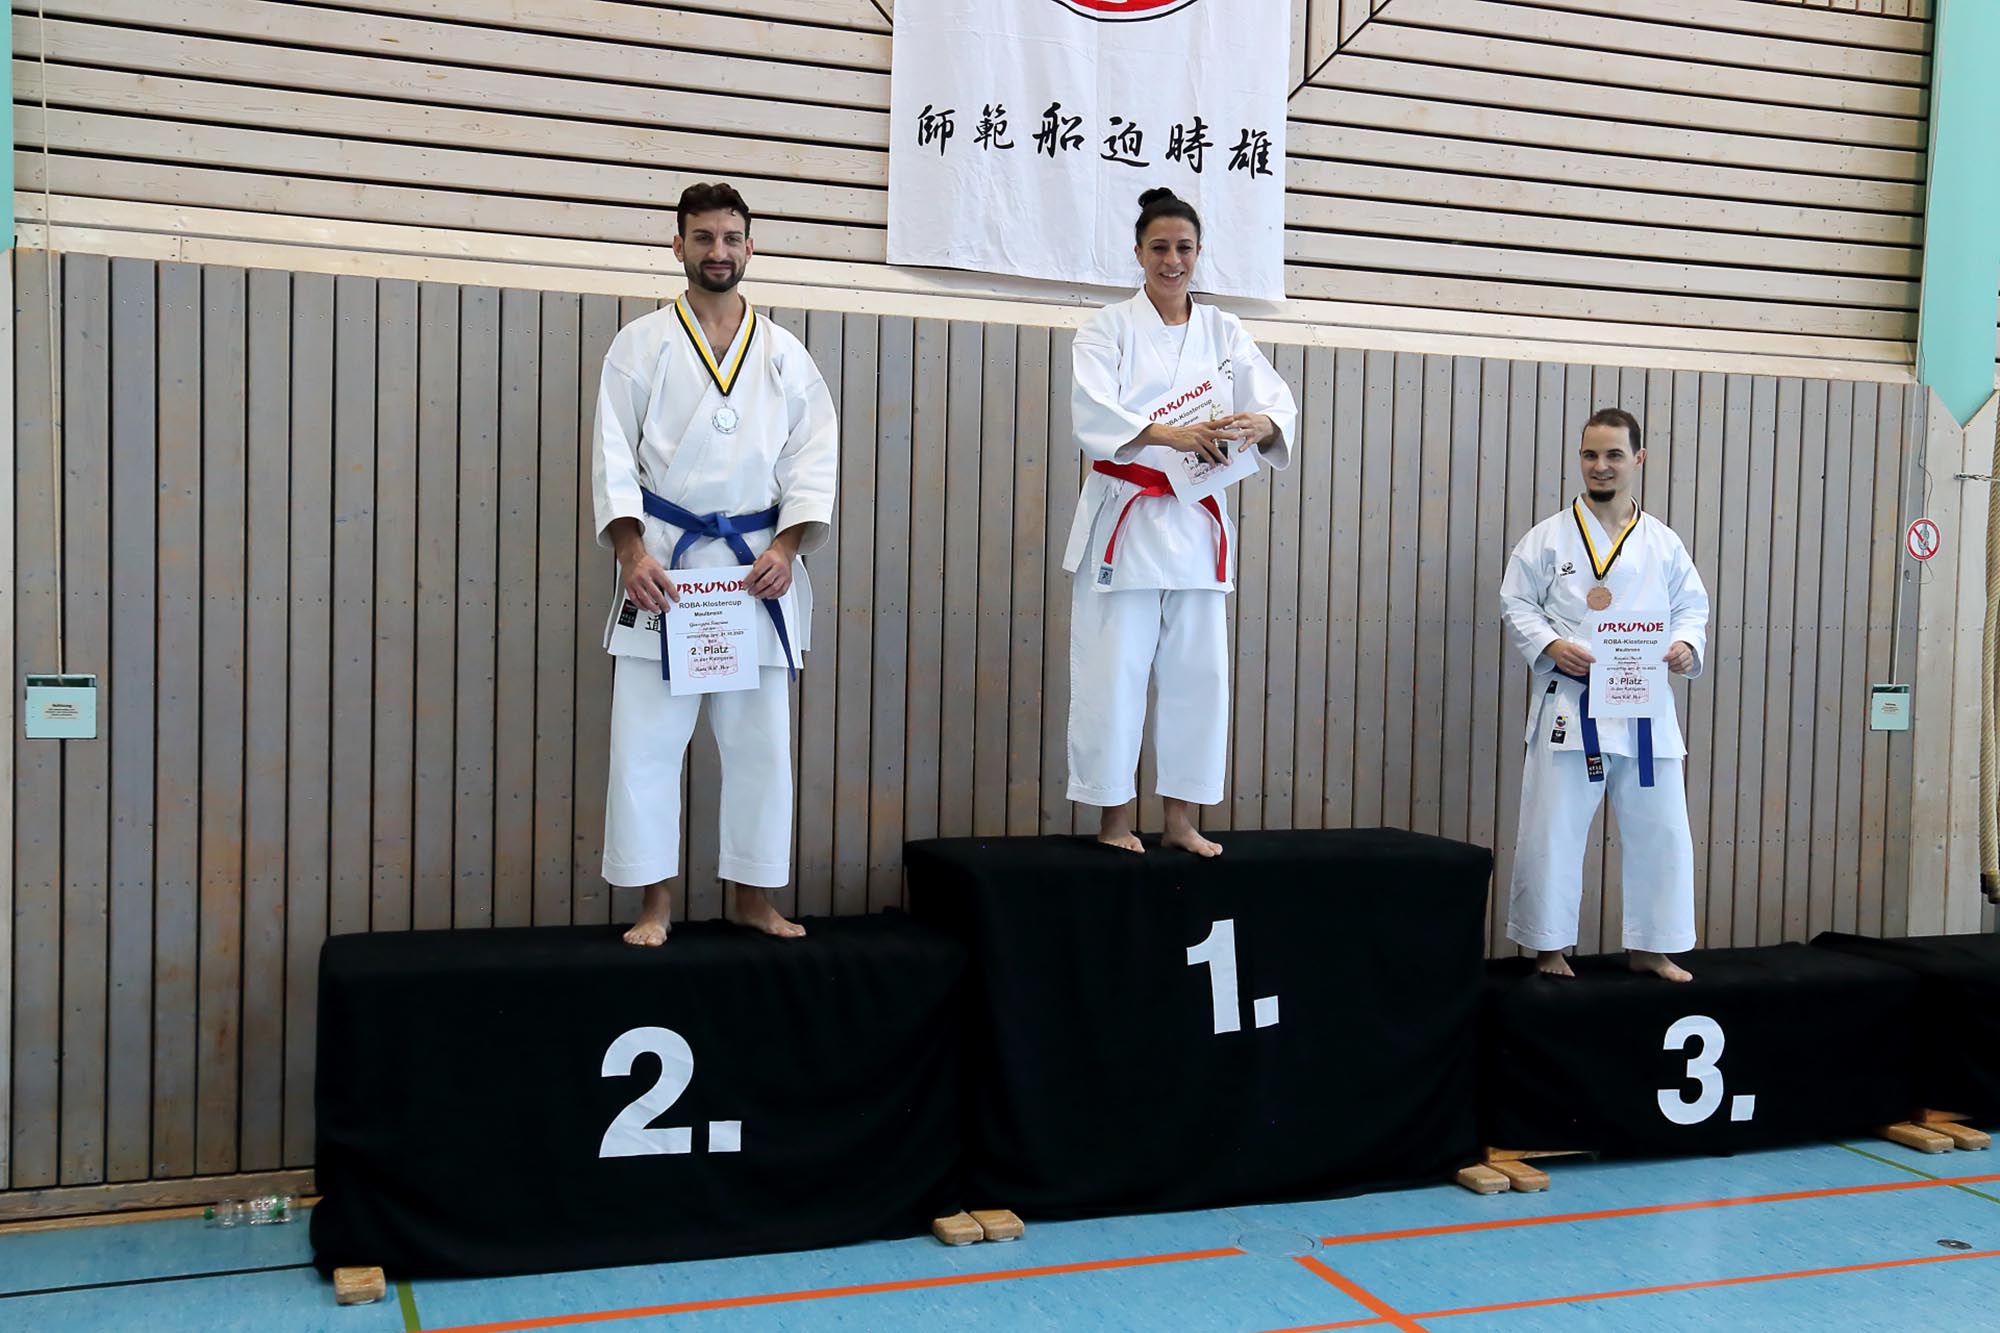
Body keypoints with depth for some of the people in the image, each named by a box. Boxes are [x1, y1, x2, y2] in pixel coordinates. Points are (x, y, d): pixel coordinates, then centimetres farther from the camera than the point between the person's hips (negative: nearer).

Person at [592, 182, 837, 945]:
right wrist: (632, 552, -14)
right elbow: (615, 455, -1)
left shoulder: (784, 355, 10)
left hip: (757, 566, 2)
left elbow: (812, 457, 4)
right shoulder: (641, 345, 5)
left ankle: (751, 897, 19)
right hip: (662, 563, -2)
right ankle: (655, 903, 9)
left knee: (759, 737, 6)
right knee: (647, 737, -2)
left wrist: (785, 547, -10)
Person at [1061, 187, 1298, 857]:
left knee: (1198, 672, 4)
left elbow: (1279, 401, 1)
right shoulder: (1110, 326, 1)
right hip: (1124, 519, -3)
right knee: (1114, 670, -4)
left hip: (1196, 523, 4)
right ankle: (1114, 819, 8)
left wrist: (1258, 424, -24)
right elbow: (1093, 413, -14)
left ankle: (1182, 822, 15)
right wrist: (1175, 434, -29)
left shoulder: (1223, 332, 12)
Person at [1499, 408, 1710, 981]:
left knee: (1659, 829, 9)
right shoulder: (1549, 537, 0)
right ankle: (1548, 947, 13)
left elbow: (1691, 607, 12)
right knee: (1553, 831, -1)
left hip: (1645, 707, 3)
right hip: (1570, 704, -3)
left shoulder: (1663, 542, 8)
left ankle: (1648, 947, 24)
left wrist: (1686, 644, -9)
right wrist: (1550, 645, -16)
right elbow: (1516, 603, 1)